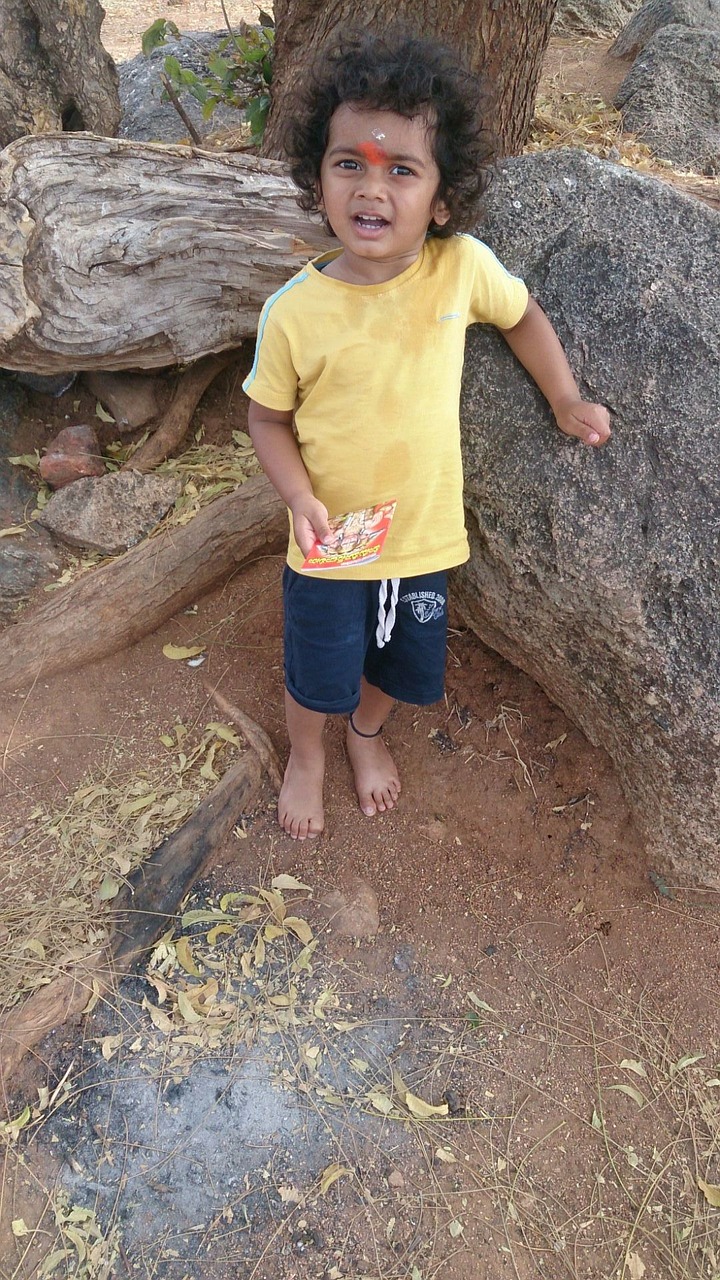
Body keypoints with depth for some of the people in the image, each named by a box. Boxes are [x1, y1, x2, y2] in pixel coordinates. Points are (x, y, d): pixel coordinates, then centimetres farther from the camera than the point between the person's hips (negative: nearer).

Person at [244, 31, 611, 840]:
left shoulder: (464, 266, -15)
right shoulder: (294, 311, -20)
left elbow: (521, 315, 6)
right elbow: (268, 416, -6)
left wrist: (565, 402, 8)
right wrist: (300, 499, -20)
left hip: (425, 534, 2)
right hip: (330, 545, -2)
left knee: (400, 665, 23)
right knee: (316, 673, 18)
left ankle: (367, 731, 58)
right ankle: (306, 757, 51)